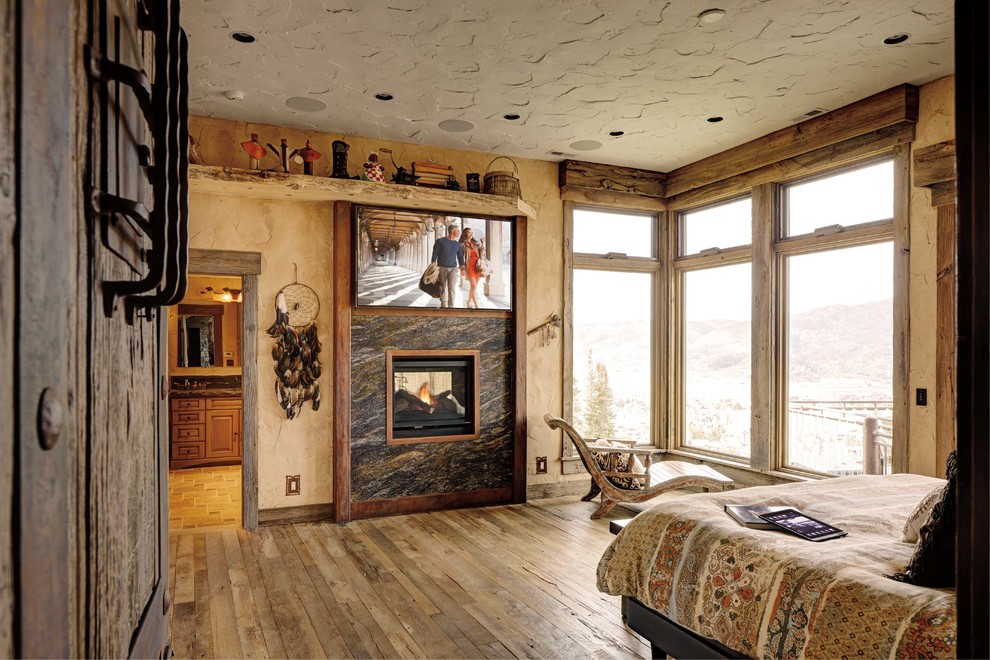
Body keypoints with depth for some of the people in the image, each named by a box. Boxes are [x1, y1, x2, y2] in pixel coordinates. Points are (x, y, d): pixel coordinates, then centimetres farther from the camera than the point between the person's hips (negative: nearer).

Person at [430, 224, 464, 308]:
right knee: (443, 288, 5)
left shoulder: (458, 244, 8)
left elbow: (460, 257, 13)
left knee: (452, 287, -13)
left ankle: (451, 306, -12)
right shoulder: (440, 241, -2)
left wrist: (462, 267, 1)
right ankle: (443, 305, 19)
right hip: (441, 268, -1)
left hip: (453, 268, 2)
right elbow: (434, 254, 1)